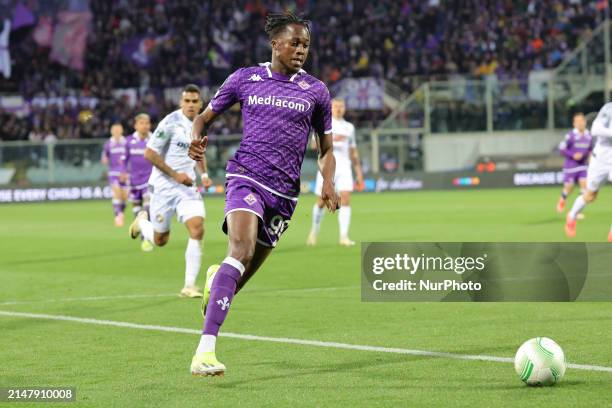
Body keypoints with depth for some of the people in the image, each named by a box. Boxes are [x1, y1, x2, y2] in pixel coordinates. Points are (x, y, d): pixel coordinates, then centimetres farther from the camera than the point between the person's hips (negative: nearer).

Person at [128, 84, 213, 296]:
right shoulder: (170, 123, -15)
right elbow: (149, 154, -15)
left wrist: (204, 174, 8)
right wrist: (175, 174, -18)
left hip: (188, 186, 5)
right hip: (164, 186, -5)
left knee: (197, 230, -16)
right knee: (160, 239, 7)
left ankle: (189, 285, -10)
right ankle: (142, 221, 43)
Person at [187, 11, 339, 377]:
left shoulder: (316, 91, 9)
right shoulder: (245, 79, 7)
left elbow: (326, 149, 17)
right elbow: (205, 117, 17)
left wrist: (328, 182, -3)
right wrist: (197, 139, -6)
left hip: (285, 191, 3)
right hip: (247, 177, -3)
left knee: (247, 270, 8)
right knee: (242, 249, -28)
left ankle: (216, 280, 49)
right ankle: (206, 348, -35)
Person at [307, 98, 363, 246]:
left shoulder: (349, 127, 15)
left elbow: (353, 151, 21)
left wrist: (359, 173, 16)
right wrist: (331, 139, -29)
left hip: (344, 167, 2)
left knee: (346, 200, -14)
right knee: (321, 202, 3)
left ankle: (344, 237, -16)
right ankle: (314, 232, 27)